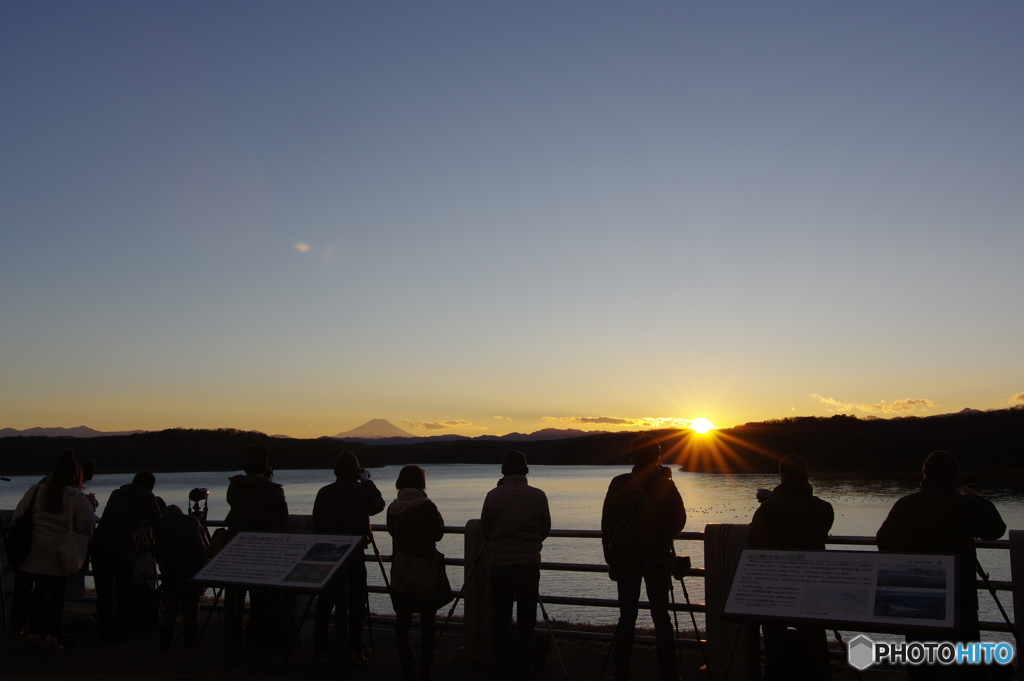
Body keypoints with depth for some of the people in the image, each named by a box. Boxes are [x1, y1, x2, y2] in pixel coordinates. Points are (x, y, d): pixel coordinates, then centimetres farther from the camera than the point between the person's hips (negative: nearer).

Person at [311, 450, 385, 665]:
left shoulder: (324, 492, 0)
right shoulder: (362, 491, -7)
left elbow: (316, 524, 2)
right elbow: (378, 506, 11)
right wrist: (367, 481, 16)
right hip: (354, 552, -3)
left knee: (325, 601, 10)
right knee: (356, 601, 3)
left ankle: (320, 648, 11)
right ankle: (355, 650, 2)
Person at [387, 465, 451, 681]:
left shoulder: (393, 508, -1)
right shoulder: (427, 506, -12)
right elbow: (439, 533, -2)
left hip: (400, 571, 3)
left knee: (402, 621, 11)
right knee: (427, 623, 7)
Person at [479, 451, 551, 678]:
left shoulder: (494, 496, -8)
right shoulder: (538, 496, -6)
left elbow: (484, 531, 2)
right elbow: (545, 530, 5)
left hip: (500, 564, 0)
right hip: (529, 564, 0)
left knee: (500, 617, 11)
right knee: (527, 617, 11)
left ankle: (501, 663, 15)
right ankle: (525, 663, 14)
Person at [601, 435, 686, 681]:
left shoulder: (619, 484, -3)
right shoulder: (665, 485, -5)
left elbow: (606, 522, -2)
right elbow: (679, 521, 0)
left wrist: (611, 557, 4)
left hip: (625, 559, 1)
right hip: (658, 558, -1)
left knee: (627, 615, 6)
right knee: (661, 615, 6)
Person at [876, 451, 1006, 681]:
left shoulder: (906, 505, -7)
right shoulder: (968, 506, -10)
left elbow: (885, 541, -3)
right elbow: (996, 530, 8)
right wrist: (980, 500, 21)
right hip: (960, 594, -1)